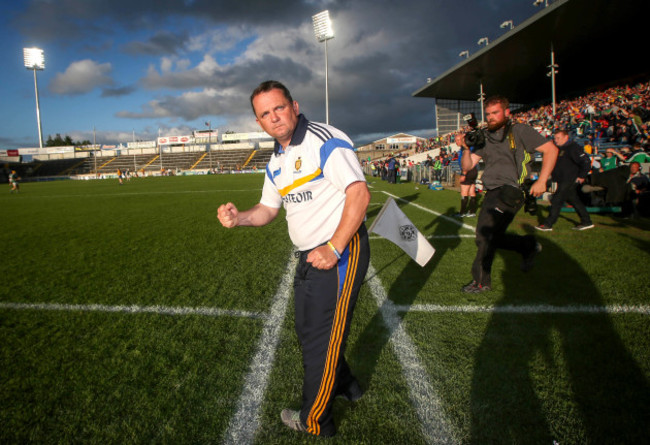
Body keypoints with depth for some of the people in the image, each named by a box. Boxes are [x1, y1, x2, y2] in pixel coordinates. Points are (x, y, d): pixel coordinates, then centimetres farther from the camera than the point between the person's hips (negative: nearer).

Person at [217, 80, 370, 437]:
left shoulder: (324, 141, -16)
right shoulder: (276, 162, 11)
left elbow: (359, 194, -22)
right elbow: (268, 209, 17)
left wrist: (334, 249, -24)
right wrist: (238, 217, -4)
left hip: (341, 251, -9)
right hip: (309, 256, 9)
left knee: (321, 339, 2)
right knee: (308, 330, 21)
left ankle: (315, 422, 25)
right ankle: (344, 386, 46)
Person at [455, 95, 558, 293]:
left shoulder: (519, 131, 2)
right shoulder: (485, 138, 16)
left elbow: (551, 149, 0)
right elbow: (467, 166, 11)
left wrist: (541, 181, -8)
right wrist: (466, 149, -9)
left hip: (509, 190, -7)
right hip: (492, 193, 7)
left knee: (485, 232, -18)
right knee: (492, 237, 11)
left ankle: (481, 281, -6)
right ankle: (528, 245, 35)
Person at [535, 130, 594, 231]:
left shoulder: (573, 147, -13)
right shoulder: (559, 149, 15)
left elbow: (586, 161, -18)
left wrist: (582, 176, -17)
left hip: (570, 180, -10)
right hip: (563, 181, 10)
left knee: (556, 200, -10)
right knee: (574, 200, 15)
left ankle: (547, 224, -6)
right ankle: (586, 222, 26)